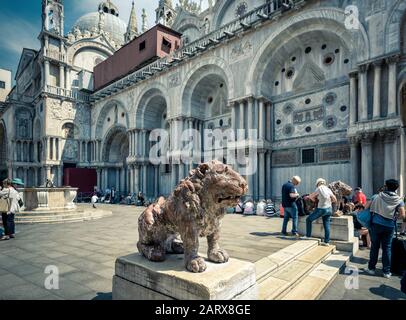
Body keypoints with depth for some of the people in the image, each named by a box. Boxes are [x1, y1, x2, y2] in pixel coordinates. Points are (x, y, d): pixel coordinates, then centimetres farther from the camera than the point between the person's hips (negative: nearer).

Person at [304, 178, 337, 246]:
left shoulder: (319, 189, -11)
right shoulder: (328, 189, 6)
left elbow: (311, 196, -3)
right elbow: (335, 200, 10)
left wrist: (315, 200, 17)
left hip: (322, 209, -6)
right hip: (329, 209, 7)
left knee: (308, 219, 8)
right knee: (326, 225, 11)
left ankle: (308, 235, 12)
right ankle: (327, 242, 14)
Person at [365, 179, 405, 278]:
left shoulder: (377, 196, -1)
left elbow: (366, 207, -2)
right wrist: (394, 216, 11)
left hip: (376, 224, 0)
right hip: (389, 226, 1)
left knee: (374, 246, 9)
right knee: (387, 248, 10)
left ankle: (371, 268, 17)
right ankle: (387, 271, 16)